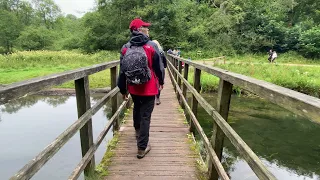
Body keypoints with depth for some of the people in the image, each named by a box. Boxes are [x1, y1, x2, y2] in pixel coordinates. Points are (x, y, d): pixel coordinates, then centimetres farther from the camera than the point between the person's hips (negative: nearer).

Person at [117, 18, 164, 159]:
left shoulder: (125, 48, -2)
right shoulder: (151, 46, -11)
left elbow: (122, 71, 1)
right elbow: (159, 67, -5)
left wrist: (123, 90, 10)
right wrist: (161, 82, 13)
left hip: (133, 88, 4)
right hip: (149, 88, -4)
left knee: (137, 108, 28)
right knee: (145, 116, 2)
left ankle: (138, 131, 51)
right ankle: (142, 148, 9)